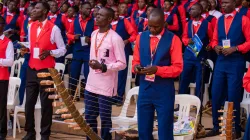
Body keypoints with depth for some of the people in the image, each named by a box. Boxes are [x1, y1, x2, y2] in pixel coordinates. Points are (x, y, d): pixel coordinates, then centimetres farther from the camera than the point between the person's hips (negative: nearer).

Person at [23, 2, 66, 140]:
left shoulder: (54, 28, -7)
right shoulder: (31, 27, 10)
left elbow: (63, 49, -3)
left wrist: (49, 52, -19)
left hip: (46, 70, -5)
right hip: (31, 69, 5)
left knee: (46, 103, 1)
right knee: (29, 102, 6)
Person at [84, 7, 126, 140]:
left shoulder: (115, 38, -13)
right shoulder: (94, 34, 10)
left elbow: (122, 64, -12)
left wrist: (103, 67, -21)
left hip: (106, 86, -7)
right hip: (91, 84, 7)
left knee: (105, 118, 0)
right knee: (89, 116, 11)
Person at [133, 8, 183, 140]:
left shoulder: (173, 39, -6)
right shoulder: (141, 37, 7)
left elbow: (178, 68, -8)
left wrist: (158, 70, -22)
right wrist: (136, 67, -9)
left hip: (164, 91, -4)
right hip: (144, 89, 4)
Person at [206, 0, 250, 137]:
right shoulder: (219, 20, 11)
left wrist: (235, 49, -17)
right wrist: (216, 47, -4)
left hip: (236, 63, -5)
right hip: (220, 61, 5)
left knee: (233, 96, -1)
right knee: (216, 95, 5)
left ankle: (235, 129, 11)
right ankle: (216, 127, 18)